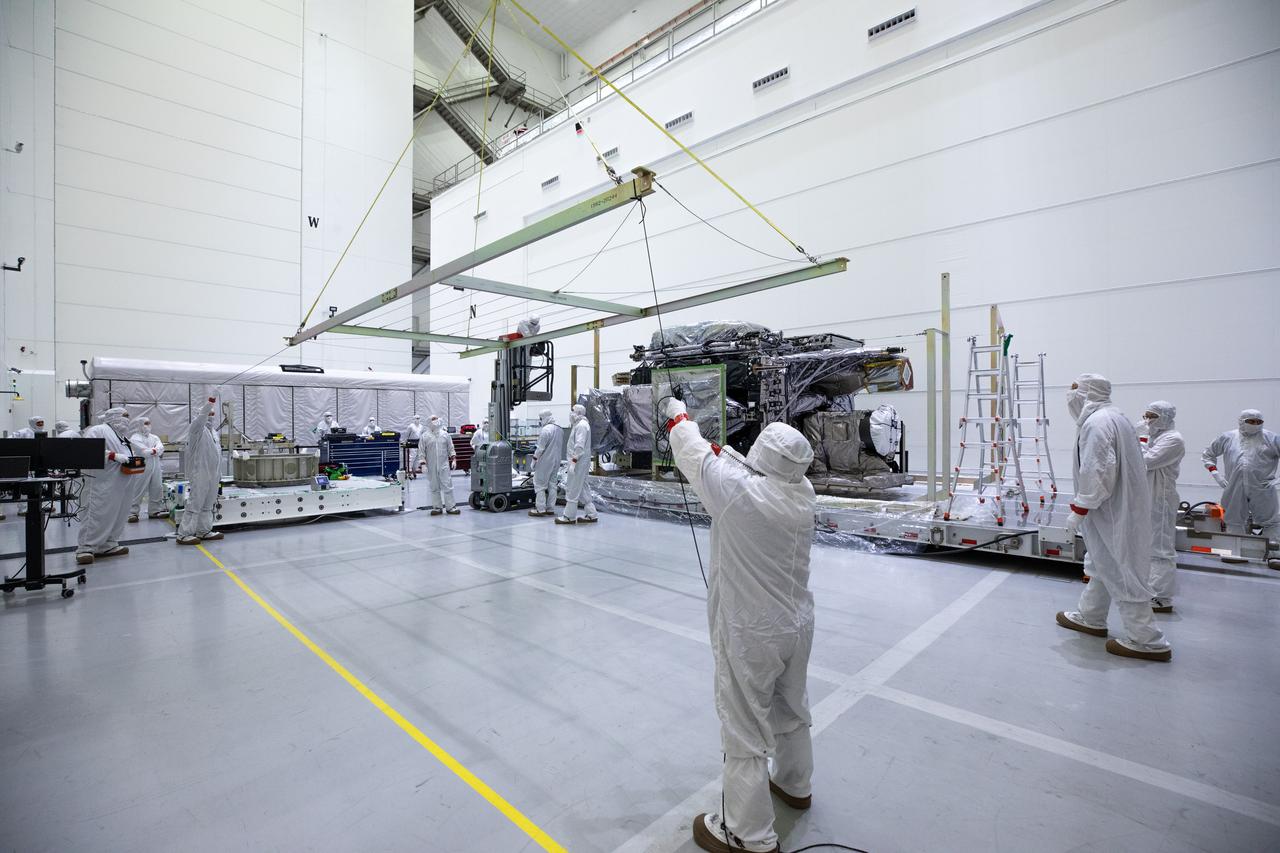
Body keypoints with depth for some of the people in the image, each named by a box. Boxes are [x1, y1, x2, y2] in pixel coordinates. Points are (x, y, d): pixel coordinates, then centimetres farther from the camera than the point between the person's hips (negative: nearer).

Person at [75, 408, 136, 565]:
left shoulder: (122, 437, 23)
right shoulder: (97, 430, -5)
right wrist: (113, 455, -23)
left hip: (119, 485, 9)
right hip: (102, 483, -9)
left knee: (116, 516, 10)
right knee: (96, 515, -8)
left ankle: (108, 545, 17)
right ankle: (85, 549, -4)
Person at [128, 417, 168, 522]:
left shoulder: (154, 437, 19)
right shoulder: (135, 438, 2)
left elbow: (160, 448, 1)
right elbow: (143, 451, -12)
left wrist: (152, 450, -14)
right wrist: (155, 451, -2)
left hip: (155, 467, 5)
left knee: (157, 489, 7)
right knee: (138, 491, -7)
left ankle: (155, 510, 16)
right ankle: (132, 513, -2)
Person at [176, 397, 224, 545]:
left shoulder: (213, 431, 17)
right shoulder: (197, 429, -6)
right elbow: (200, 417, -30)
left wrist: (218, 474, 20)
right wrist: (209, 403, -41)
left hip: (212, 474, 8)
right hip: (200, 474, -8)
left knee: (208, 505, 14)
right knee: (195, 504, -7)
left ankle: (203, 531, 22)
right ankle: (184, 534, -1)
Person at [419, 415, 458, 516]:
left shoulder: (445, 434, 8)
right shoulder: (425, 436, 3)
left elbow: (451, 449, 11)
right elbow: (421, 451, 3)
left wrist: (453, 459, 2)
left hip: (444, 465, 1)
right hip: (431, 467, -1)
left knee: (447, 486, -1)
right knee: (434, 487, 6)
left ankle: (450, 506, 4)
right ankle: (436, 507, 15)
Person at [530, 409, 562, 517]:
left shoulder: (546, 429, -17)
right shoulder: (560, 429, 9)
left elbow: (540, 448, -17)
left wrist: (534, 460, -8)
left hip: (545, 461, -8)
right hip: (556, 462, 8)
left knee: (540, 484, -1)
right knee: (552, 484, 12)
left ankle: (540, 509, 0)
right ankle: (550, 509, 16)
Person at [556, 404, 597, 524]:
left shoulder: (581, 425, -14)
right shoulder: (579, 424, 18)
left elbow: (579, 445, -22)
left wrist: (573, 461, -24)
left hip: (579, 461, -10)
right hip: (580, 461, 10)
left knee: (573, 488, -4)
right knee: (582, 488, 13)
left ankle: (569, 516, 3)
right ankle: (591, 515, 16)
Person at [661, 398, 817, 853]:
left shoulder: (737, 489, -27)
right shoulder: (803, 493, -10)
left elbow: (694, 455, -10)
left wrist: (676, 414, 8)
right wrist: (722, 448, 15)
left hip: (750, 635, -7)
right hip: (796, 626, 7)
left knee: (745, 731, 10)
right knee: (791, 709, 28)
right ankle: (795, 785, 52)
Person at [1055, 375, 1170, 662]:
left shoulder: (1096, 422, -21)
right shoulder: (1115, 416, 12)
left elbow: (1098, 472, -26)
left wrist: (1079, 510, -19)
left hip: (1112, 512, -11)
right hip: (1121, 507, 11)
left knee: (1121, 573, -1)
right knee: (1102, 564, 21)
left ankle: (1146, 642, 8)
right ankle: (1091, 618, 35)